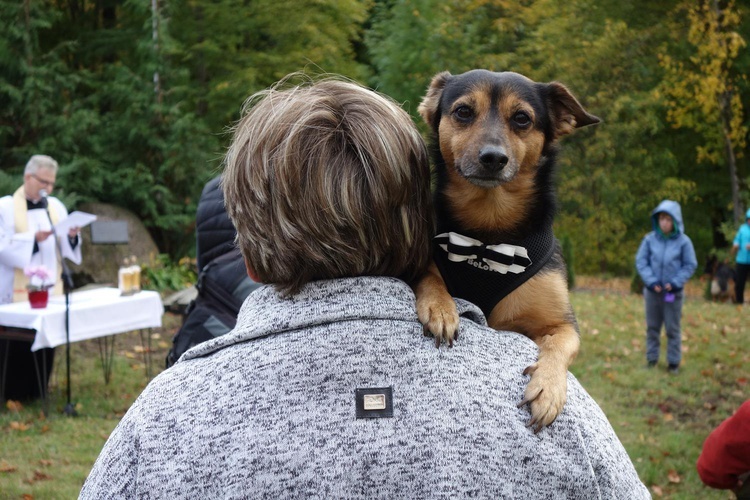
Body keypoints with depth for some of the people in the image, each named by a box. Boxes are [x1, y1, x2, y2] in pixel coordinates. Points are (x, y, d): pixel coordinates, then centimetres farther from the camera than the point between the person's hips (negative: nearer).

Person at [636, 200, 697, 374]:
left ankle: (674, 362, 15)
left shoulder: (683, 241, -9)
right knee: (652, 326, 12)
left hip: (674, 292, -2)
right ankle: (651, 358, 23)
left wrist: (675, 282, -12)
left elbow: (690, 265, -2)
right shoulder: (650, 239, -6)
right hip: (652, 291, 2)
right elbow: (640, 261, 0)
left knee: (673, 328, 5)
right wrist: (651, 281, -11)